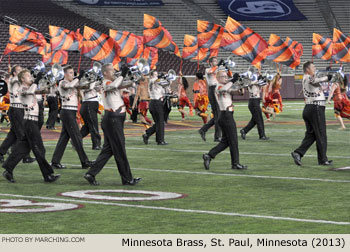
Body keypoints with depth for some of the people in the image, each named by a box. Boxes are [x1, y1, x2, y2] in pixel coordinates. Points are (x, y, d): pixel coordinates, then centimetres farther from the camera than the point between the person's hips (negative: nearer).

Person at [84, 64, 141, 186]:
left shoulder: (111, 82, 17)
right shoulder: (106, 83, -12)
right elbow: (113, 86, -35)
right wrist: (122, 75, -27)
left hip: (116, 119, 10)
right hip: (112, 119, -10)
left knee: (108, 149, 11)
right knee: (120, 150, -2)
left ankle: (91, 174, 11)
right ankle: (127, 178, 4)